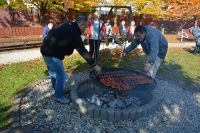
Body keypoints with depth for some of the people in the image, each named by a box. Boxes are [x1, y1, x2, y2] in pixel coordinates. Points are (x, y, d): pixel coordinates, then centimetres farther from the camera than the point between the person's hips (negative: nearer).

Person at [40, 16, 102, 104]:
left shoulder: (68, 25, 7)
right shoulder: (74, 33, -21)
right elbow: (83, 51, -22)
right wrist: (94, 65, -17)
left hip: (46, 49, 10)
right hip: (52, 54, -10)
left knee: (53, 73, 25)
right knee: (61, 76, 1)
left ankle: (57, 90, 45)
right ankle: (59, 96, 18)